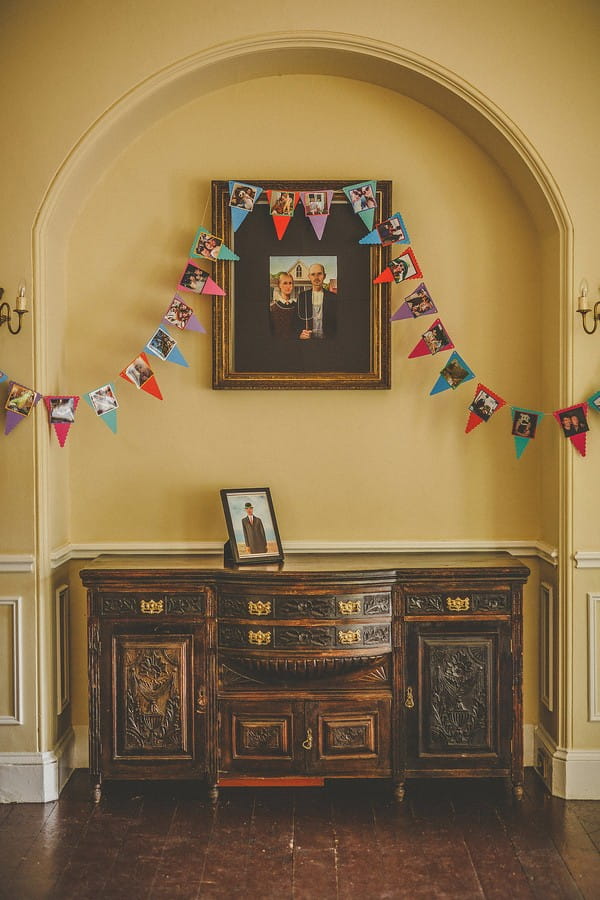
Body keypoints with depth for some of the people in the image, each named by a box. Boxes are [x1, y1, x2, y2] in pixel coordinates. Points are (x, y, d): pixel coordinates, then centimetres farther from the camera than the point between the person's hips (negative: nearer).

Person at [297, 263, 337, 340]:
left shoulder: (333, 297, 5)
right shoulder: (302, 296, 9)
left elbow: (337, 323, 6)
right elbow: (296, 320, 10)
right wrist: (300, 334, -7)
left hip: (328, 340, -1)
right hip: (307, 339, 1)